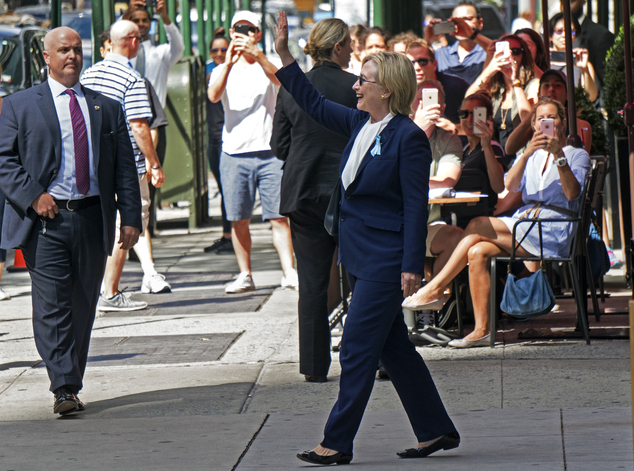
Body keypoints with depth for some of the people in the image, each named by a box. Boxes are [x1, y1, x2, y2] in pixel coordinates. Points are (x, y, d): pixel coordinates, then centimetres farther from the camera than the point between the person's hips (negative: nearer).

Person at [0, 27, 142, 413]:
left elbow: (125, 167, 13)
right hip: (46, 221, -3)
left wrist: (131, 217, 4)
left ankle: (73, 383, 18)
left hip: (93, 219, 3)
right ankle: (64, 390, -15)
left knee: (83, 306, 7)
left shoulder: (107, 109, 15)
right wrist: (32, 195, -13)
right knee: (52, 306, -11)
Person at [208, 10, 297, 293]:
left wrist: (256, 54, -34)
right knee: (238, 220, 2)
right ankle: (245, 275, 10)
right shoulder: (223, 70, 11)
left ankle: (289, 273, -7)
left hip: (268, 152, -2)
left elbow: (279, 79, -18)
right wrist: (229, 63, -25)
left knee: (278, 216, -7)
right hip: (233, 154, 2)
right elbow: (213, 95, -10)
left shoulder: (267, 66, 7)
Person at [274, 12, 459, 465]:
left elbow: (416, 207, -16)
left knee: (357, 349, -6)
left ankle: (338, 443, -2)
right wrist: (284, 57, 16)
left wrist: (412, 267, -18)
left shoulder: (408, 138, -16)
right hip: (361, 256, 9)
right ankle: (437, 430, 21)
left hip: (386, 260, -9)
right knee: (394, 348, 13)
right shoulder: (360, 124, 8)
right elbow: (314, 104, 22)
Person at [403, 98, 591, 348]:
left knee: (478, 226, -23)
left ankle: (435, 288, -20)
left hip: (553, 232, -6)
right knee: (477, 253, -23)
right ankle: (481, 330, -26)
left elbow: (572, 193, -12)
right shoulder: (532, 156, 23)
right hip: (523, 222, 6)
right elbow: (509, 186, 3)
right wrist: (527, 154, -13)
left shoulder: (577, 155, 8)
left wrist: (558, 154, -23)